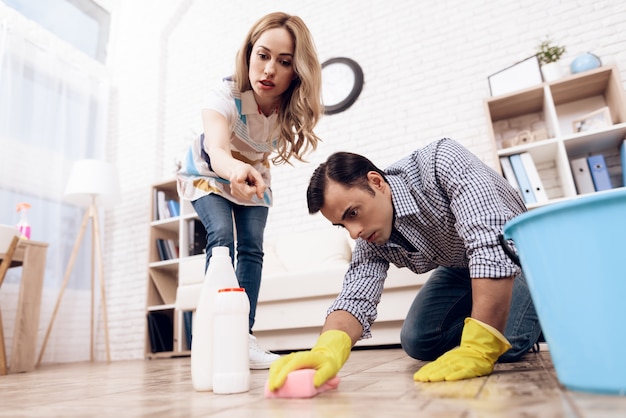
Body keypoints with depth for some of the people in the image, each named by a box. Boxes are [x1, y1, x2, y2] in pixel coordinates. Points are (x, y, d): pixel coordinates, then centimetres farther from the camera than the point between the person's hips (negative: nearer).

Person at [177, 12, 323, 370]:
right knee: (221, 237, -22)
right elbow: (217, 151, -59)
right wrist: (236, 169, -78)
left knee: (252, 247, -9)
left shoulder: (292, 108, -26)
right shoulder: (225, 98, -38)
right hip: (208, 174, -3)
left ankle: (245, 336, -3)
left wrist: (258, 167, -9)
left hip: (253, 175, 3)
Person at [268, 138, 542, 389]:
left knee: (507, 342, -23)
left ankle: (539, 315, 9)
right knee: (417, 342, -7)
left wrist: (479, 348, -49)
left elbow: (492, 242, -45)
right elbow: (355, 297, -28)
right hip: (460, 268, 4)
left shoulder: (440, 161, -36)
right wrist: (328, 350, -50)